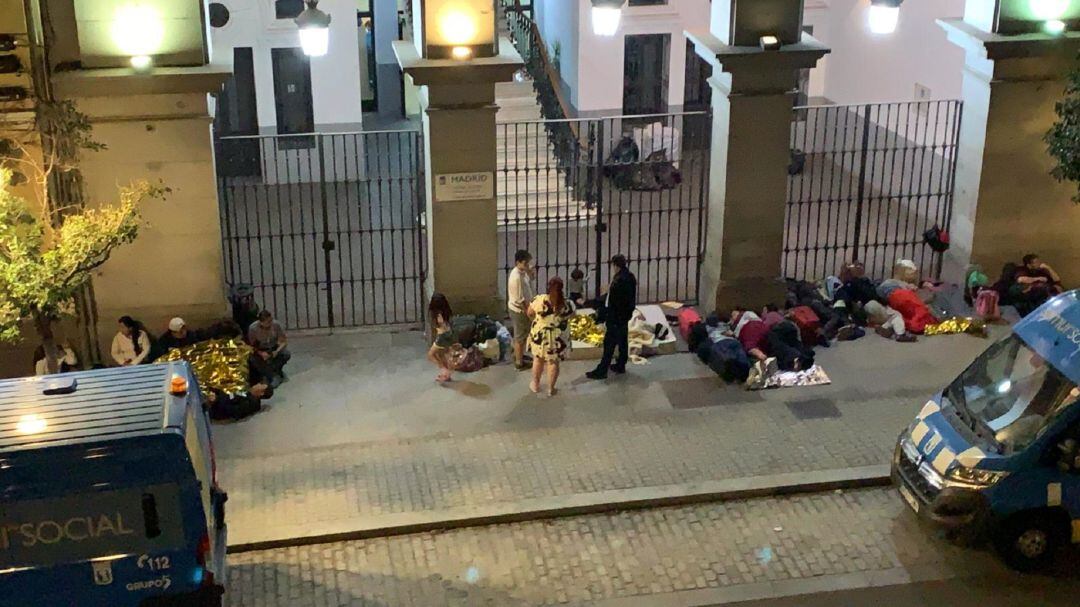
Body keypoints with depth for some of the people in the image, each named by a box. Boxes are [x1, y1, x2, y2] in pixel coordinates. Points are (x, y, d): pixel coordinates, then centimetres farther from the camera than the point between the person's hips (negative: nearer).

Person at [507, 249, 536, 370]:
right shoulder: (517, 277, -30)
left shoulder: (522, 272, -1)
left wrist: (531, 274, -3)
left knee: (520, 335, 25)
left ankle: (518, 355, 43)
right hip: (520, 310, -10)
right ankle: (519, 363, 17)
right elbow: (520, 300, -28)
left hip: (520, 309, 10)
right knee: (520, 336, 5)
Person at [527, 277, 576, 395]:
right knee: (553, 362, 17)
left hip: (539, 336, 0)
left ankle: (535, 385, 38)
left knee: (538, 359, 22)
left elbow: (530, 313, -3)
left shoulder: (539, 300, -20)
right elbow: (571, 315, 4)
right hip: (558, 339, 0)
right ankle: (551, 389, 27)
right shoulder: (567, 304, -18)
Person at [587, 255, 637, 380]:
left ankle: (601, 371, 1)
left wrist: (607, 320, -19)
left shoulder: (618, 281, -25)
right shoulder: (630, 277, 4)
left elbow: (612, 304, -24)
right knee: (623, 341, 18)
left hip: (616, 318, -10)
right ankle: (620, 366, 29)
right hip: (626, 315, 10)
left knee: (609, 344, -4)